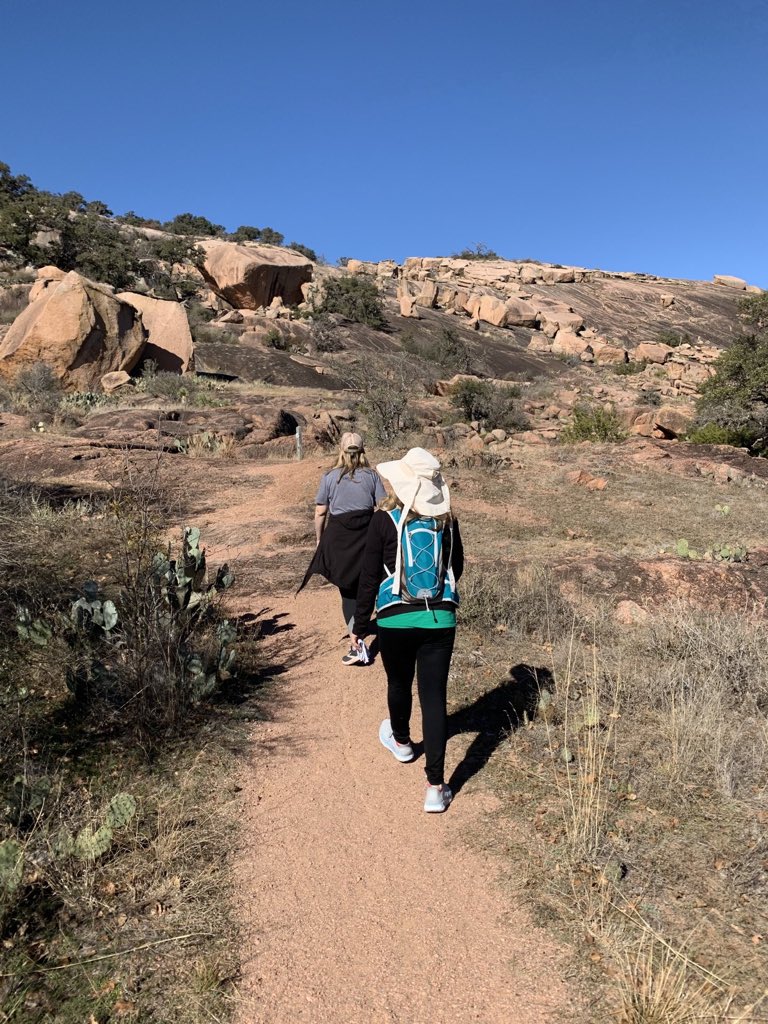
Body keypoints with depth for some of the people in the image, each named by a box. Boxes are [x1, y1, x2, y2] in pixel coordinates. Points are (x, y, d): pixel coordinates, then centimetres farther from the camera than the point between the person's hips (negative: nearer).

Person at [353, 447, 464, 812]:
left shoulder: (384, 520, -9)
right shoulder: (447, 520, 0)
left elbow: (369, 577, -6)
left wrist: (361, 624, 3)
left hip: (394, 619, -1)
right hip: (440, 619, 1)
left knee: (399, 683, 23)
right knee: (434, 696, 3)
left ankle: (400, 740, 51)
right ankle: (435, 787, 4)